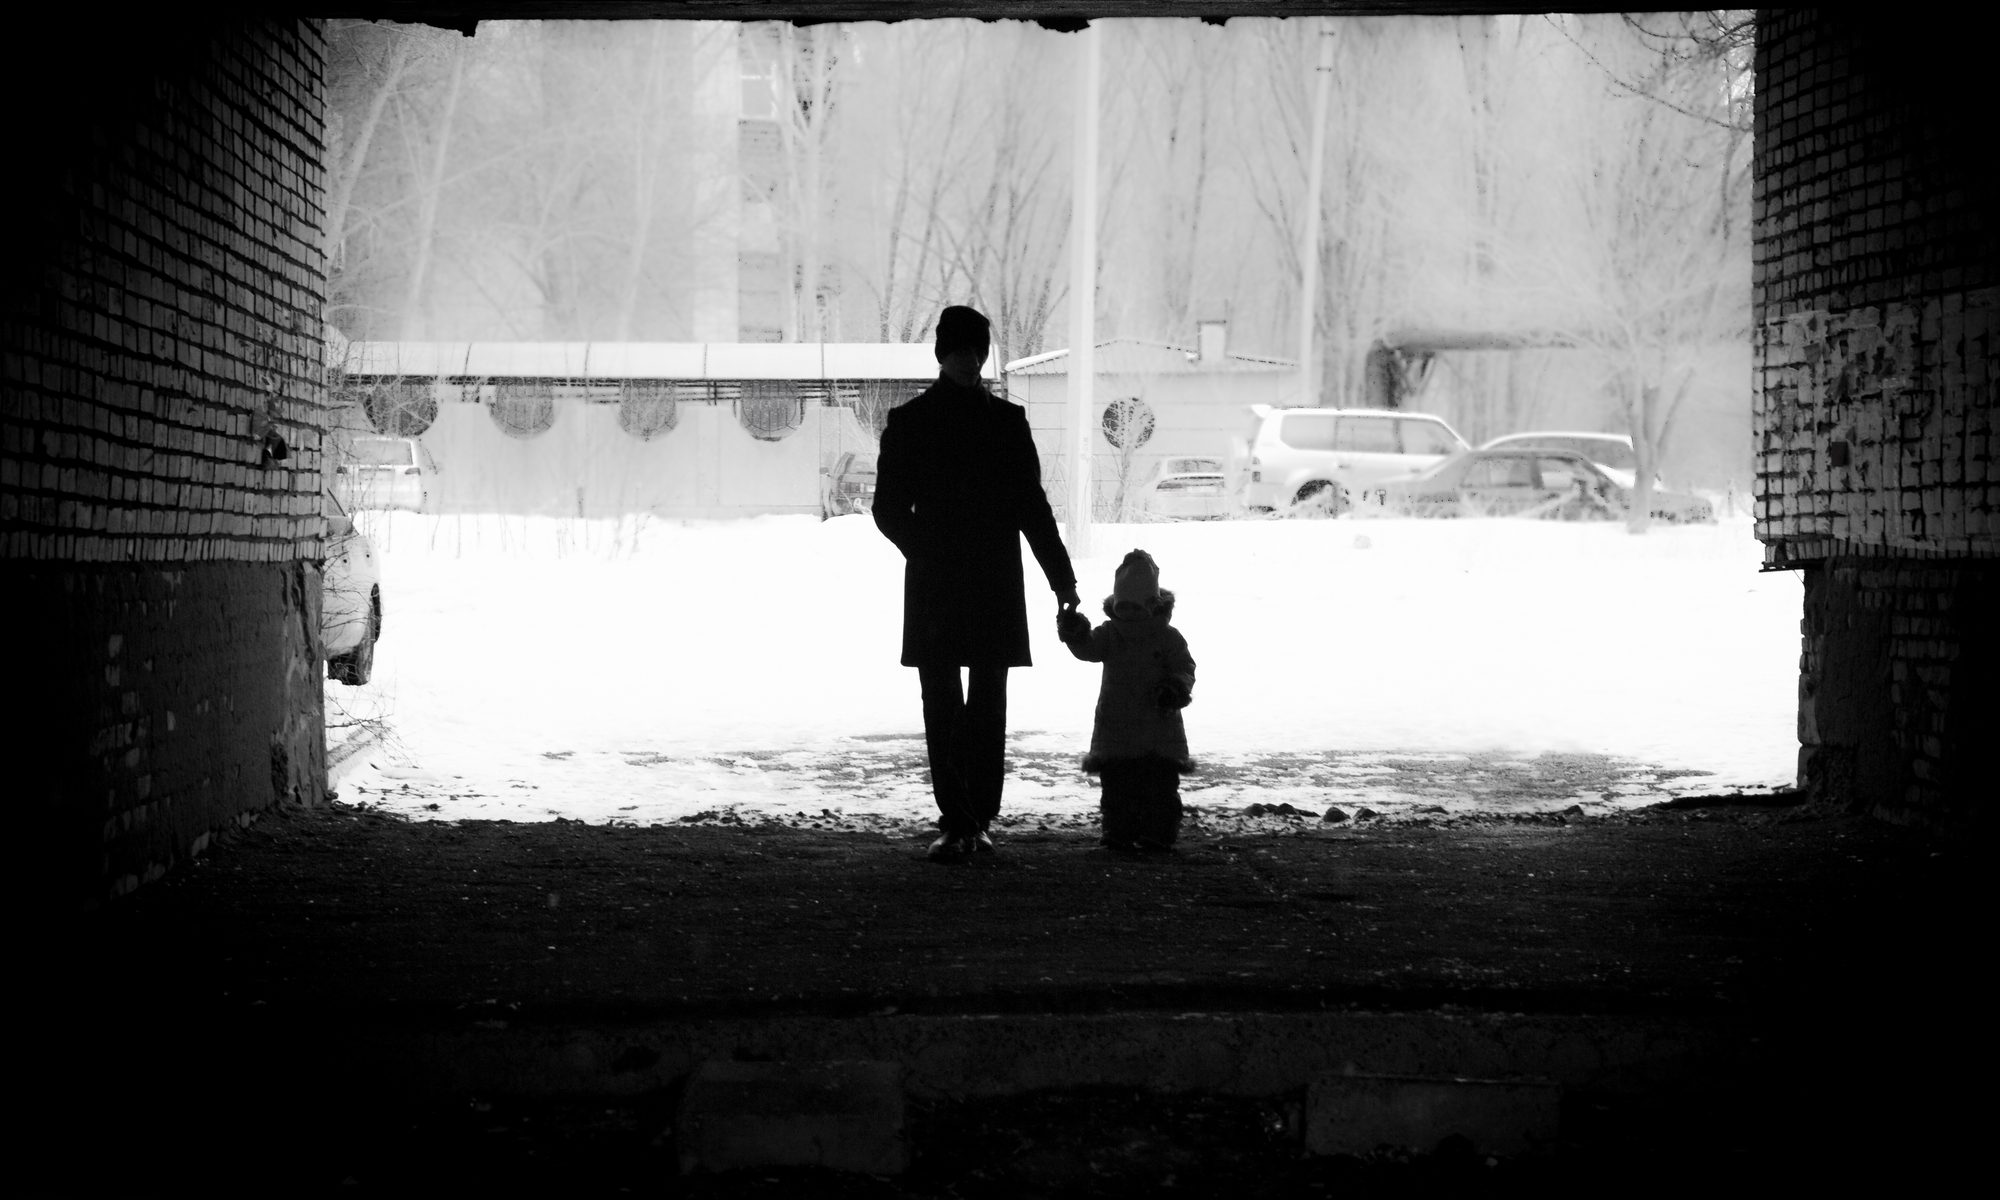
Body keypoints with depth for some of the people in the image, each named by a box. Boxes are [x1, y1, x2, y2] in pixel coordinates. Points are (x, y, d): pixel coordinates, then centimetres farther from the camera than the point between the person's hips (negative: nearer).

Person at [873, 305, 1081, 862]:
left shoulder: (1006, 421, 5)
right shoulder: (909, 423, 3)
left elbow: (1032, 506, 8)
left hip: (995, 586, 0)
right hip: (933, 587, 0)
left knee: (987, 706, 2)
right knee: (942, 706, 0)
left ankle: (976, 820, 1)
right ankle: (959, 822, 2)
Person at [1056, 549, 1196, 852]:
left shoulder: (1168, 637, -2)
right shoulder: (1110, 634, 3)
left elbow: (1185, 667, -1)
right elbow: (1088, 649, -12)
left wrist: (1176, 688, -21)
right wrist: (1075, 633, -32)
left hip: (1159, 725, -2)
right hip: (1116, 725, 2)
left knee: (1161, 784, -2)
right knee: (1117, 785, 3)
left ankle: (1159, 834, 3)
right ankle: (1120, 832, 10)